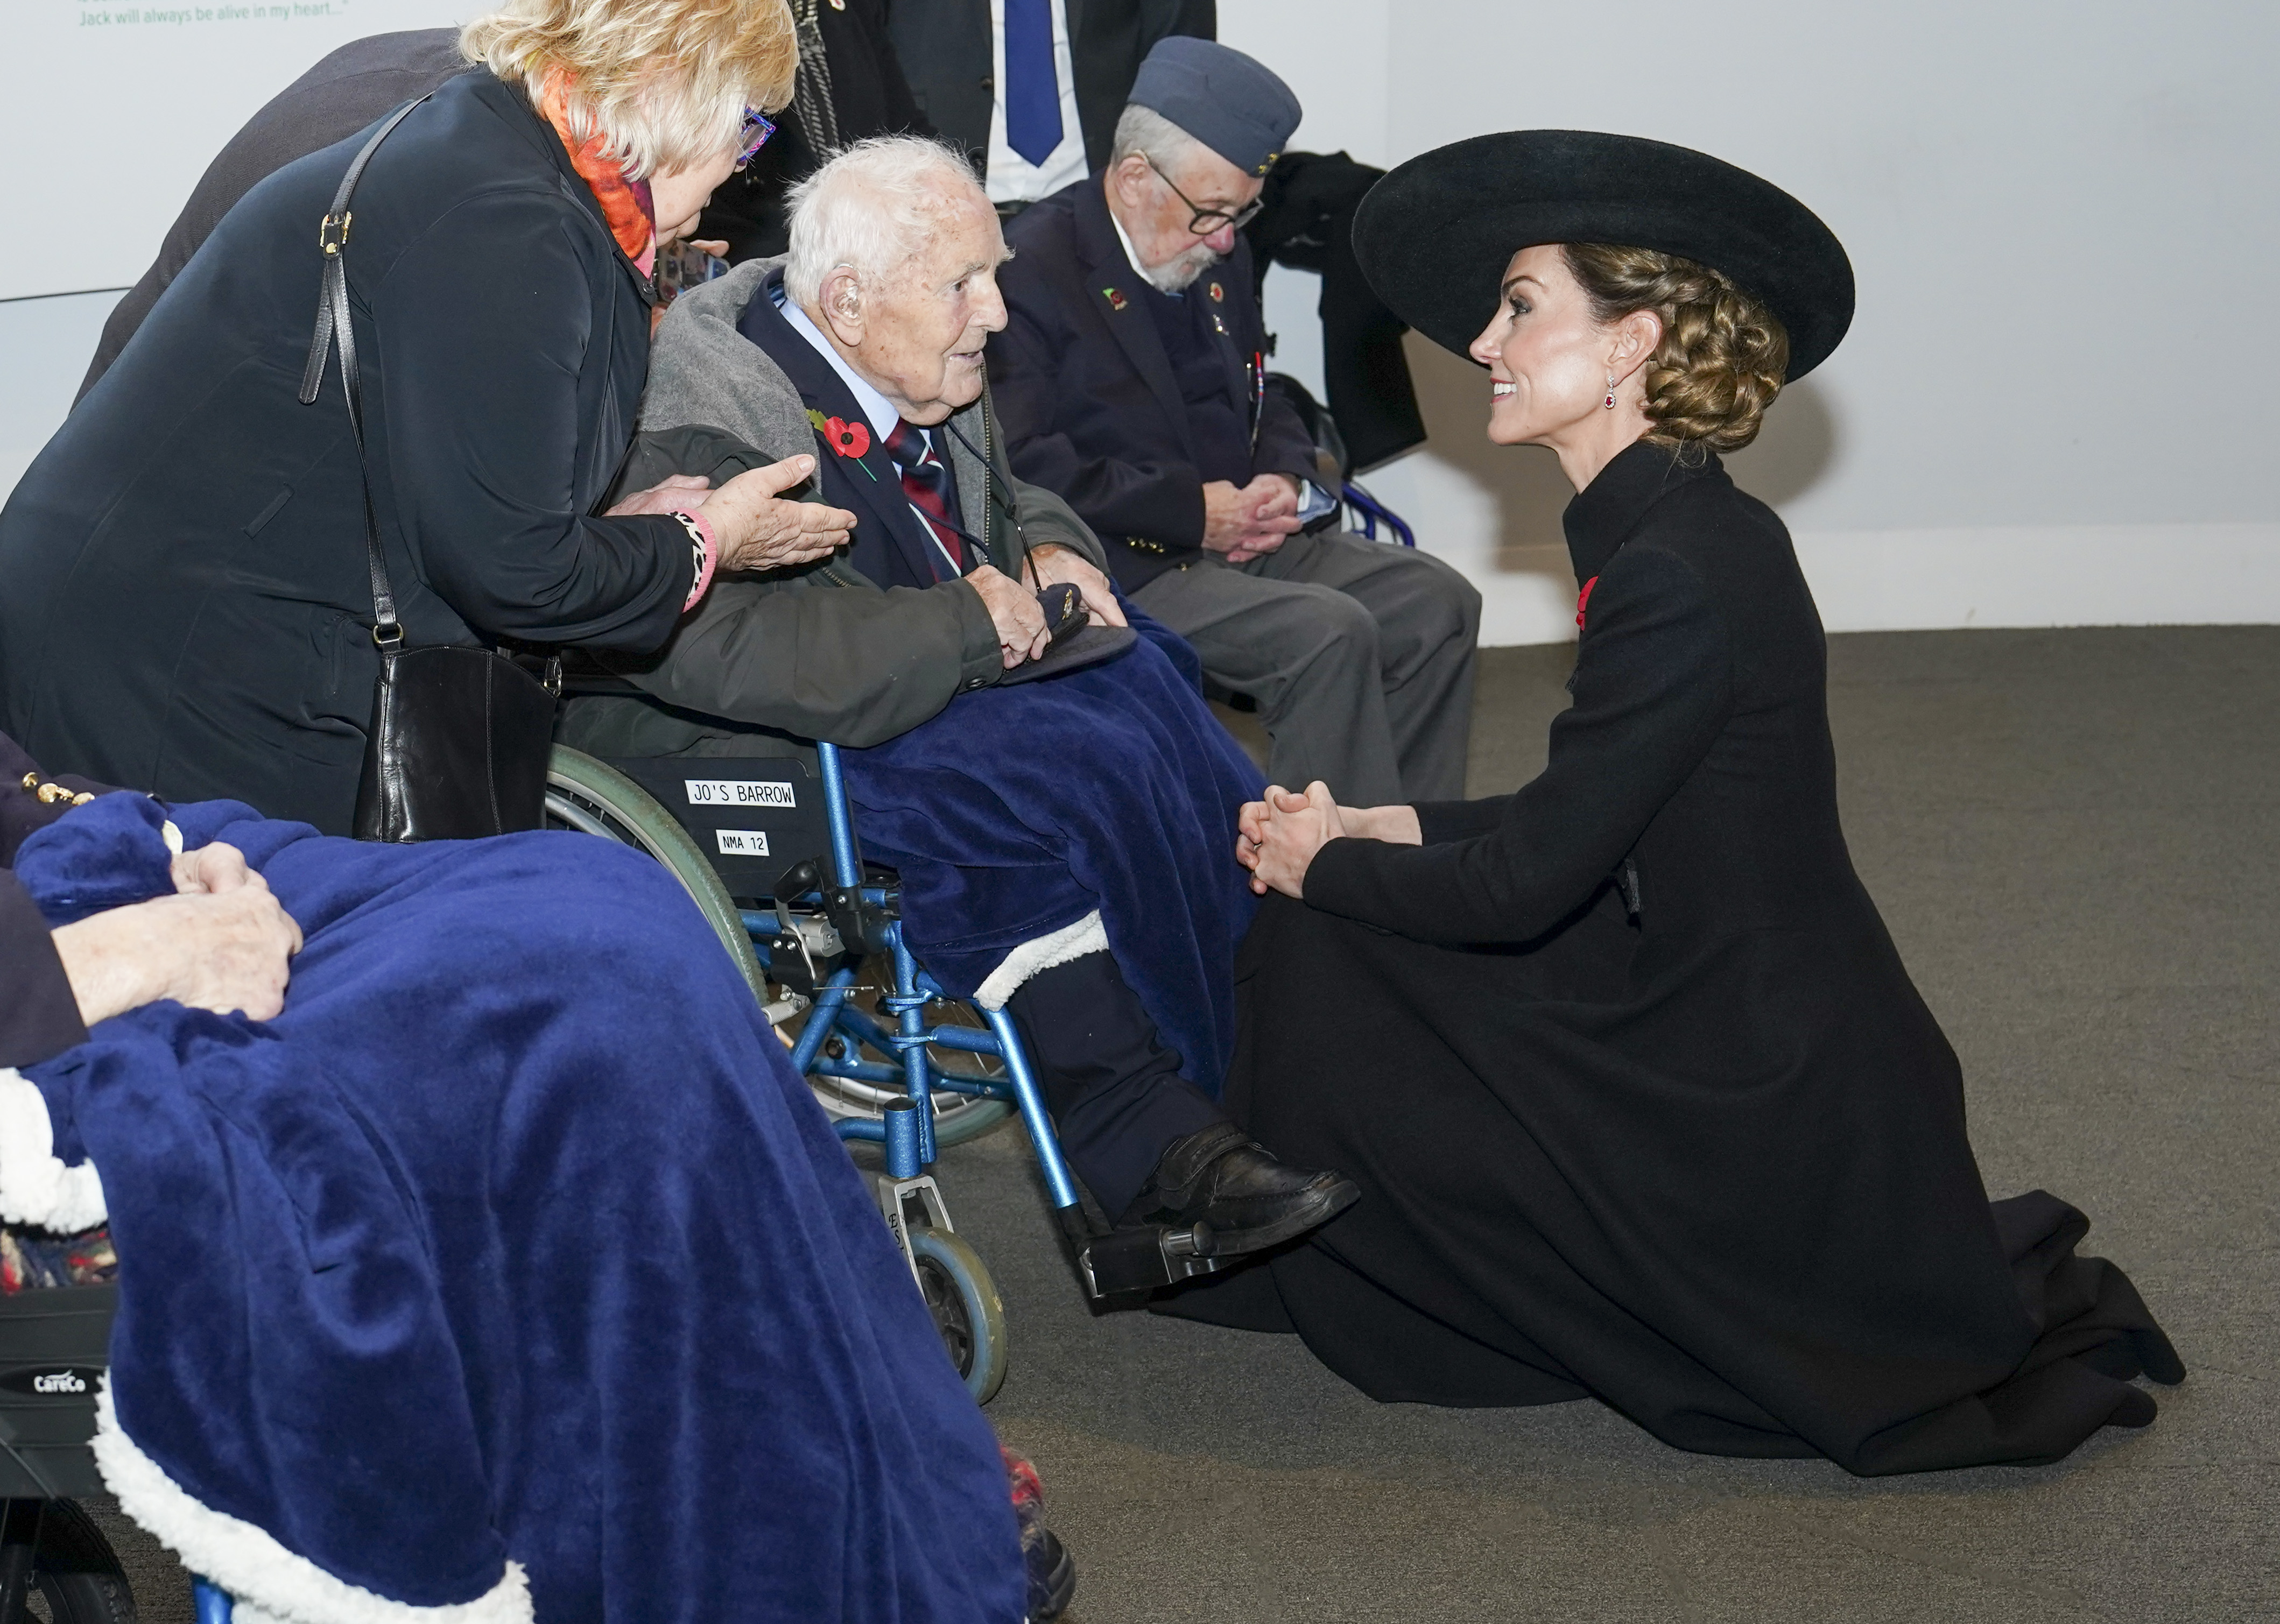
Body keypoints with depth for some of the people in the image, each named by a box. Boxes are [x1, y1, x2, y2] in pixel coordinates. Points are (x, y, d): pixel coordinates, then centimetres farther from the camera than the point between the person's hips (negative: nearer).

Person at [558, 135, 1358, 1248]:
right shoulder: (706, 425, -21)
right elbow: (723, 647, -35)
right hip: (765, 755, -9)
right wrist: (970, 621, -27)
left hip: (941, 692, 9)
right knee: (1076, 759, -27)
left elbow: (1012, 496, 28)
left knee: (1142, 685, -16)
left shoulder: (927, 382, 7)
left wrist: (1050, 554, 2)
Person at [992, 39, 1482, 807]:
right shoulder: (1032, 271, -13)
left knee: (1435, 600, -5)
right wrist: (1191, 509, -19)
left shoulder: (1219, 255, 15)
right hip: (1124, 569, -9)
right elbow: (1029, 468, -21)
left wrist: (1285, 479, 2)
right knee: (1329, 633, -26)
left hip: (1237, 535, 9)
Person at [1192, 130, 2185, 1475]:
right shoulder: (1679, 531, 6)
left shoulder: (1680, 575, -22)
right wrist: (1378, 828, 7)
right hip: (1760, 1045, 9)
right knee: (1328, 954, 10)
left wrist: (1328, 861, -3)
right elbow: (1581, 821, 14)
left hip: (1774, 1101, -9)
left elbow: (1530, 880, -18)